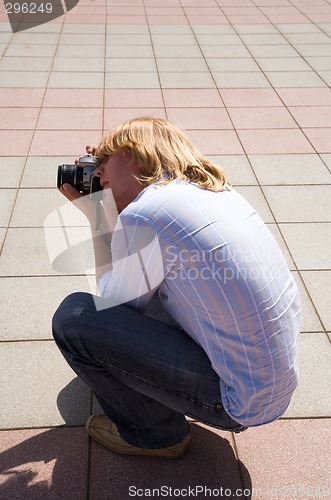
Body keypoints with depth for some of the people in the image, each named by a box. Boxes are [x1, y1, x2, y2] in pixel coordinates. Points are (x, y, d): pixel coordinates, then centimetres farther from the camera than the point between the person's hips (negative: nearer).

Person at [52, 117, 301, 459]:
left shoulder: (142, 216, -19)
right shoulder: (212, 189, 6)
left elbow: (114, 309, -3)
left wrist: (97, 215, 2)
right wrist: (97, 209, 14)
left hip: (241, 403, -9)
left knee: (73, 317, -9)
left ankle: (156, 434, 10)